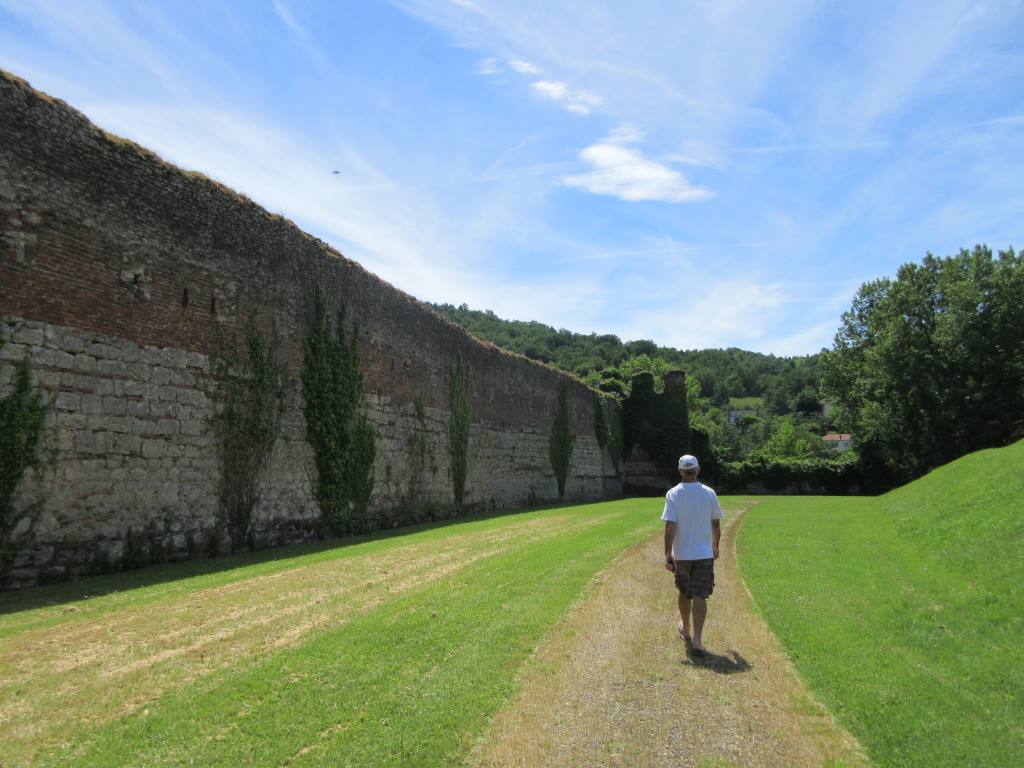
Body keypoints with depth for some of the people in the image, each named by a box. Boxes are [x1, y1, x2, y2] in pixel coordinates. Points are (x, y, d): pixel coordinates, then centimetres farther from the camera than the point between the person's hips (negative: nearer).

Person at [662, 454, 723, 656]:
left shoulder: (673, 494, -8)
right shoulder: (709, 493, -2)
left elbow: (670, 527, -14)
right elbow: (716, 525, 6)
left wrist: (667, 555, -11)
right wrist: (715, 547, 22)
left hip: (681, 554, 0)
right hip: (704, 554, 0)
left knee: (684, 593, 19)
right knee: (700, 596, -1)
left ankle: (685, 628, 38)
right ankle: (697, 639, -11)